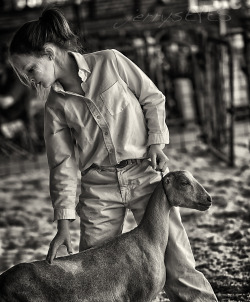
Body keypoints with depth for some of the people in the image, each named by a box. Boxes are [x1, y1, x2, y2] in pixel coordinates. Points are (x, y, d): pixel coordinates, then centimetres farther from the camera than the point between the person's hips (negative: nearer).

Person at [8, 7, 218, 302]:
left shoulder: (109, 62, -5)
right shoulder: (55, 106, 3)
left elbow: (153, 97, 3)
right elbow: (62, 164, 2)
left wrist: (156, 142, -9)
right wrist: (63, 222, -4)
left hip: (146, 173, -2)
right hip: (99, 186, 3)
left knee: (176, 264, -3)